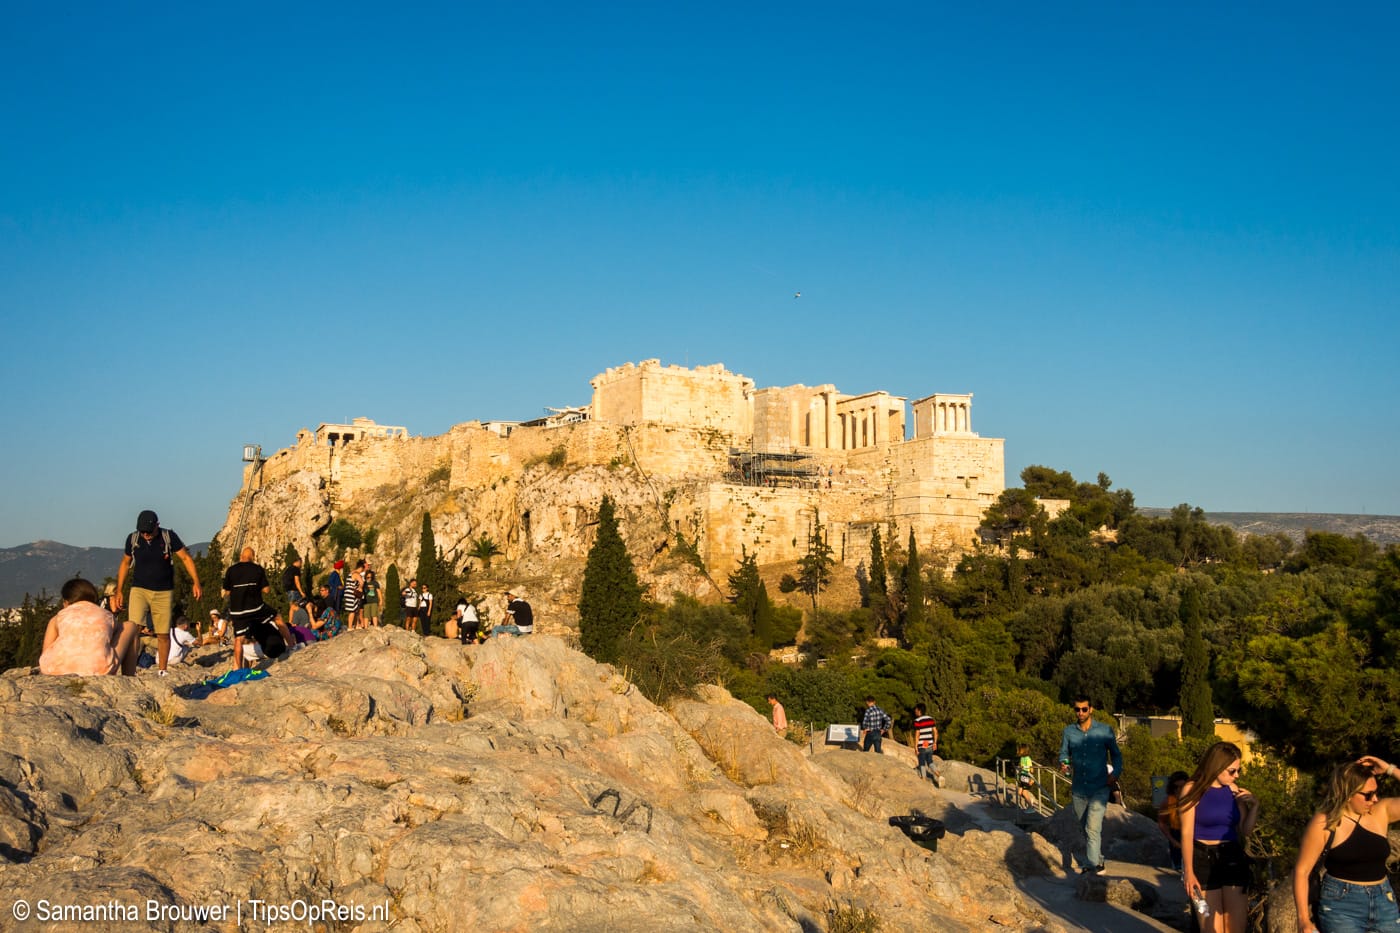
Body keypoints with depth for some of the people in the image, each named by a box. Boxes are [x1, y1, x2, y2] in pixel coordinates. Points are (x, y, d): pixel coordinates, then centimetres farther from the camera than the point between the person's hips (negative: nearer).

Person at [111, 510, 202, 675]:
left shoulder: (169, 537, -7)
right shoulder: (132, 539, -2)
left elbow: (186, 558, -3)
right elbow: (125, 564, 12)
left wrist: (196, 582, -13)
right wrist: (118, 591, 11)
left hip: (163, 593, 0)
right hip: (139, 590, 0)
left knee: (163, 634, 2)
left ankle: (162, 671, 15)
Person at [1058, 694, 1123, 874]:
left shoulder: (1105, 730, -4)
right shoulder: (1068, 731, 1)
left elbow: (1116, 754, 7)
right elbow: (1064, 753, 9)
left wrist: (1117, 772, -10)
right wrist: (1063, 764, -13)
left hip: (1099, 789, -4)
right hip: (1078, 790, 4)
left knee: (1092, 828, -16)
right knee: (1085, 828, 16)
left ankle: (1091, 865, -12)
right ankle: (1098, 860, 33)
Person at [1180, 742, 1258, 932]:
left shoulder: (1235, 790, 5)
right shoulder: (1193, 789, -6)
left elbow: (1245, 830, 10)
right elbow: (1187, 833, -6)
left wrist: (1254, 807, -6)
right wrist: (1189, 872, -9)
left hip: (1233, 859, 4)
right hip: (1203, 859, -3)